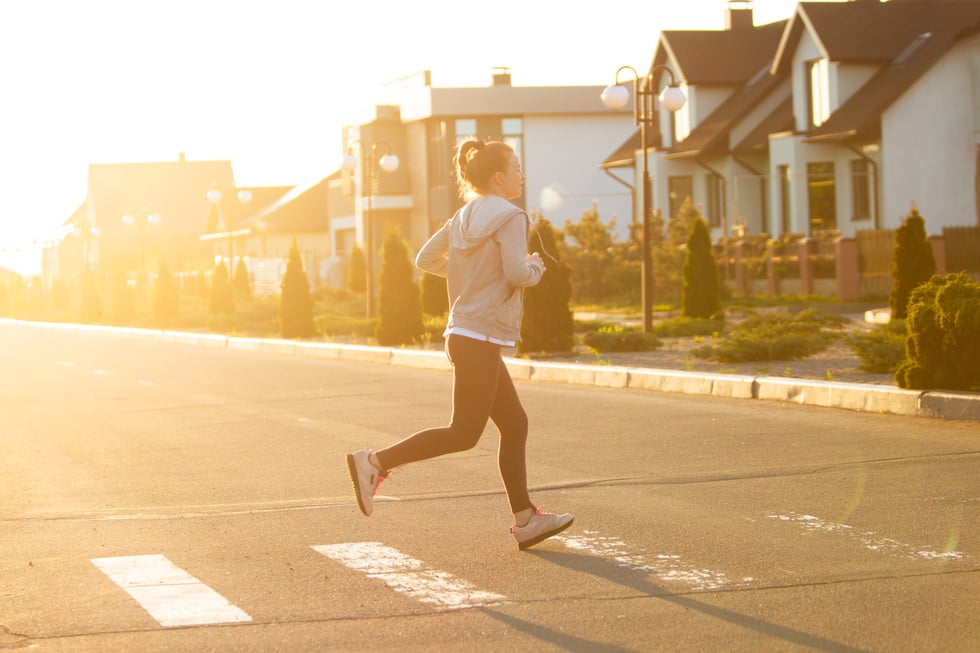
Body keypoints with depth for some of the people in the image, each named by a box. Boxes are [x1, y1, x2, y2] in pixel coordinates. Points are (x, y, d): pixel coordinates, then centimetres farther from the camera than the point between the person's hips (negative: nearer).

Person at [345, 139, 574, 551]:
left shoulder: (463, 218, 13)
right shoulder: (509, 217, -11)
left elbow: (426, 259, 16)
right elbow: (517, 274, -21)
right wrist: (535, 266, 0)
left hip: (463, 335, 10)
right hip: (480, 338, -10)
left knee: (515, 424, 13)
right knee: (464, 433, -6)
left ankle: (525, 520, 14)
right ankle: (375, 462, -10)